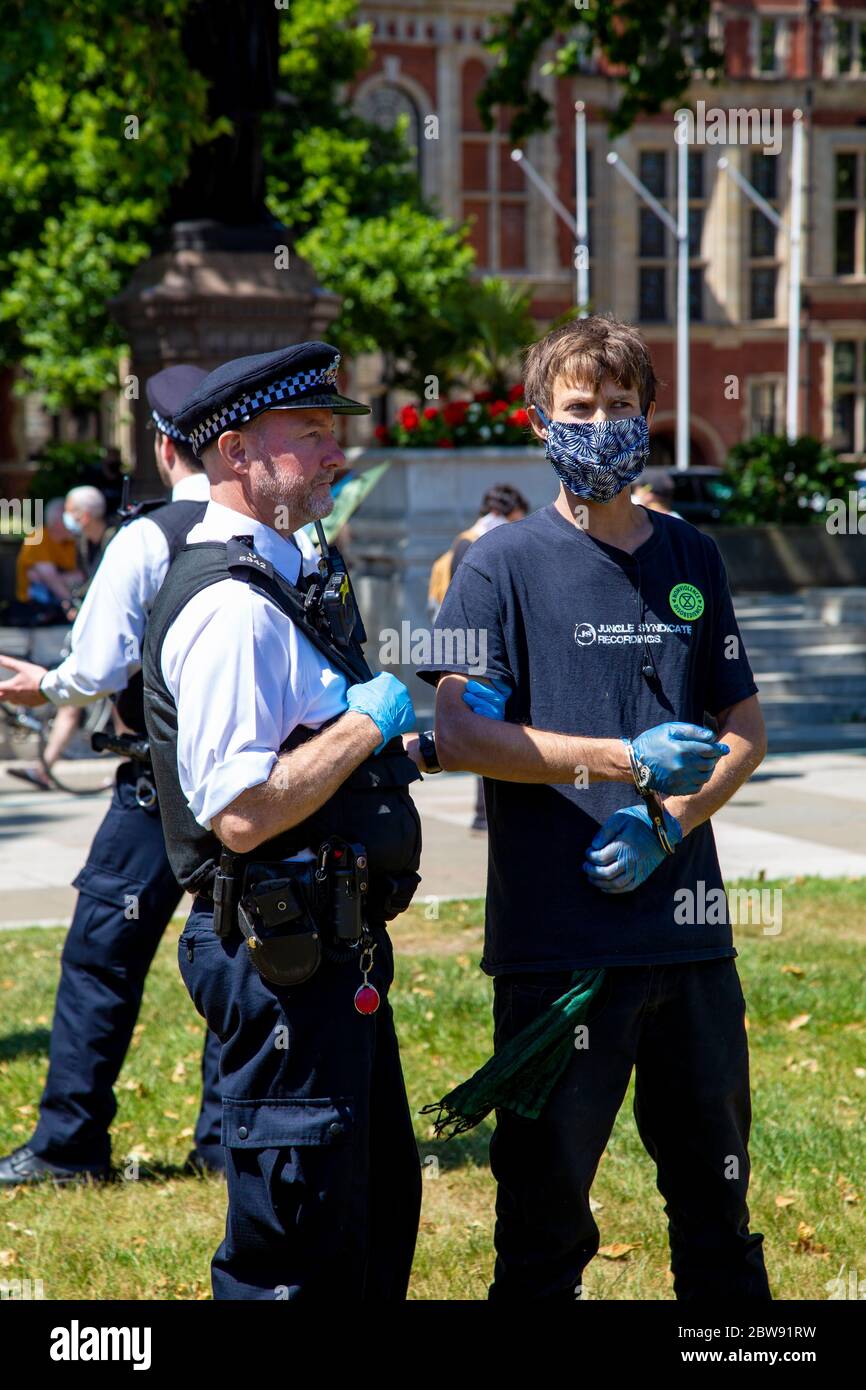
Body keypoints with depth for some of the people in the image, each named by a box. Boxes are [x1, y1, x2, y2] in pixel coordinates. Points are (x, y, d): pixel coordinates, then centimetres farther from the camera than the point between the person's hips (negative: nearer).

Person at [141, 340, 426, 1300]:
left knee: (381, 1207, 19)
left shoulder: (289, 582, 15)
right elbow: (241, 813, -25)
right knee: (291, 1253, -3)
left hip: (331, 944, 11)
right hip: (281, 957, -11)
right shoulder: (231, 606, -18)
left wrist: (426, 739, 12)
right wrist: (368, 722, -16)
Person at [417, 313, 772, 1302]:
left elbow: (744, 729, 14)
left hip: (688, 928, 4)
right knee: (545, 1203, 4)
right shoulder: (504, 563, -2)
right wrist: (625, 758, -18)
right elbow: (460, 734, -10)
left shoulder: (692, 559, 11)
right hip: (557, 937, -4)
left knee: (716, 1195, 13)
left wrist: (670, 822, -5)